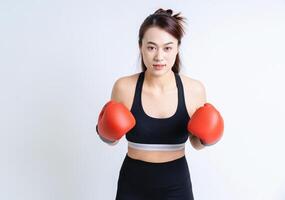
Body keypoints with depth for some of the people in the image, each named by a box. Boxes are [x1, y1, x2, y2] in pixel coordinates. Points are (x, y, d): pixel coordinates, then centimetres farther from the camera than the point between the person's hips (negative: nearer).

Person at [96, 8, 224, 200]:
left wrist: (204, 138, -15)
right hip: (133, 184, 0)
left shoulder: (194, 89, -10)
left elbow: (196, 142, 5)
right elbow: (112, 138, 2)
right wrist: (106, 133, -18)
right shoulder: (124, 87, -13)